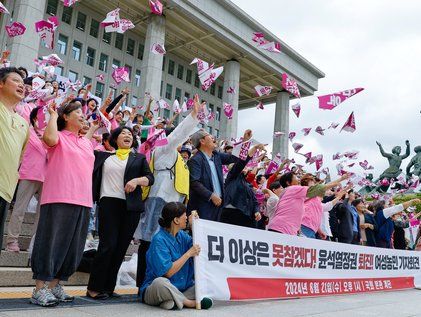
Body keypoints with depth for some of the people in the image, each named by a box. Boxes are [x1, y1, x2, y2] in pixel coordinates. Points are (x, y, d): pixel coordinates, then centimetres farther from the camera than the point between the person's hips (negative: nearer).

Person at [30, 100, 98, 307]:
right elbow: (49, 138, -21)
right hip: (59, 199, -7)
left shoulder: (86, 142, 20)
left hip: (82, 201, 7)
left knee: (72, 245, 11)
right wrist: (53, 115, -9)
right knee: (52, 241, -5)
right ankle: (39, 289, 4)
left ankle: (54, 285, 23)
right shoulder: (58, 136, 1)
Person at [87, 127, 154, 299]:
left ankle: (108, 287, 14)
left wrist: (137, 180, -12)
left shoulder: (139, 158, 16)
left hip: (131, 207, 2)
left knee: (121, 248, 3)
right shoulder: (104, 156, 16)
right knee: (108, 245, -10)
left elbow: (150, 178, 6)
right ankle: (94, 288, 2)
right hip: (109, 203, -2)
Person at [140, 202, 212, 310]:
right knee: (160, 282, -40)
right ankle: (190, 303, -20)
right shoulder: (159, 240, -15)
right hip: (155, 290, -7)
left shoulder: (182, 235, 9)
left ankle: (172, 301, -21)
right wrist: (188, 254, -17)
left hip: (182, 289, 7)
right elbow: (168, 272, -20)